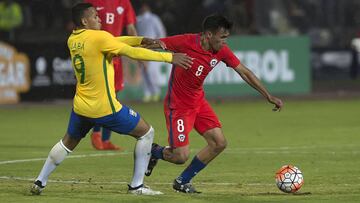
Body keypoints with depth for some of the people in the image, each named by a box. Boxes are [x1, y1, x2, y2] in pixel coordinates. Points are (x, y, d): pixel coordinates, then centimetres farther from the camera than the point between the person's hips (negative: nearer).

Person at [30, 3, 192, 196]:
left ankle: (40, 182, 25)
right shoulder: (99, 37, -17)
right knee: (146, 133, 8)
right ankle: (137, 185, 7)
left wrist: (140, 40, 8)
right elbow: (133, 53, -16)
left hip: (80, 107, 7)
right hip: (105, 108, -7)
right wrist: (169, 57, -11)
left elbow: (113, 42, 14)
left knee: (68, 142, 28)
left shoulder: (72, 40, 6)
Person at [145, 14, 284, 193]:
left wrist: (268, 96, 1)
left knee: (219, 143, -3)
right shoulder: (186, 42, -23)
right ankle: (154, 152, 23)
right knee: (181, 156, -12)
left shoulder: (222, 51, -6)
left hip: (198, 101, 7)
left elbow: (244, 72, 1)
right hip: (177, 105, -7)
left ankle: (182, 182, 13)